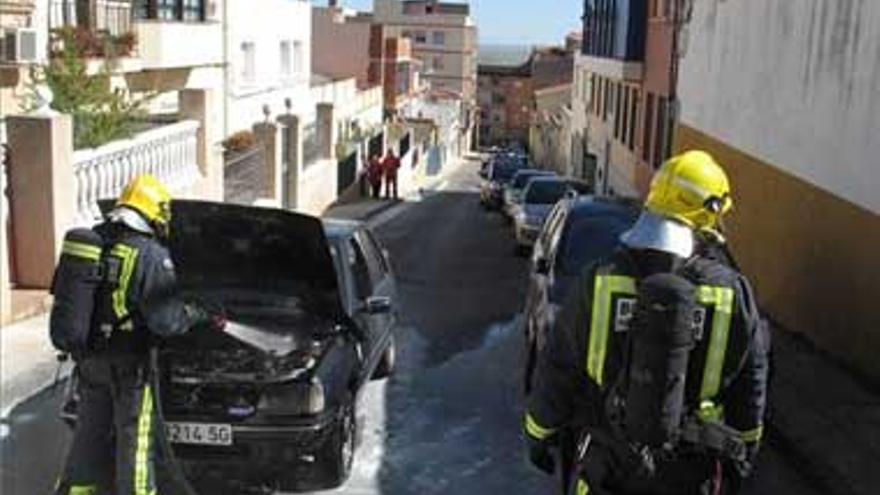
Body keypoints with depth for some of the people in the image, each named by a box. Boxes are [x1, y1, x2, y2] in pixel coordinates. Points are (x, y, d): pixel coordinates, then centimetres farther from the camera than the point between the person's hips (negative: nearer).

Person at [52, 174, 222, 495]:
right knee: (134, 437, 6)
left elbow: (64, 294, 13)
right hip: (128, 361, -7)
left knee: (91, 432, 19)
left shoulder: (91, 240, 5)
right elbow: (167, 320, -19)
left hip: (88, 357, 7)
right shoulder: (150, 255, -18)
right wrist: (201, 315, -3)